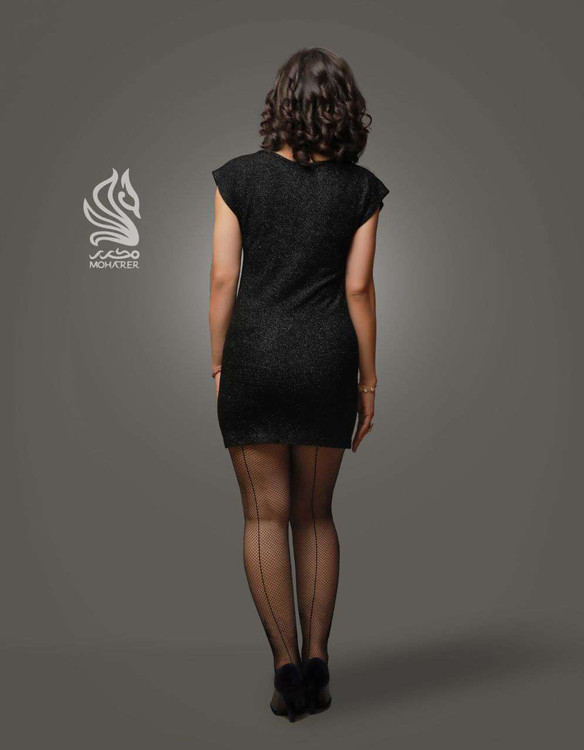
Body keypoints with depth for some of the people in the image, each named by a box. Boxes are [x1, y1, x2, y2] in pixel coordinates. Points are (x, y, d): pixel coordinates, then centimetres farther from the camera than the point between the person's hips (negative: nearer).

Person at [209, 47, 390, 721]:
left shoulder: (238, 177, 0)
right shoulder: (361, 189, 1)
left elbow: (223, 279, -2)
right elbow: (358, 290, -1)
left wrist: (218, 365, 6)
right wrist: (367, 379, 6)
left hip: (253, 354, -1)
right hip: (327, 359, 1)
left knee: (266, 515, 7)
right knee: (316, 514, 14)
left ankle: (286, 665, 8)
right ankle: (316, 663, 16)